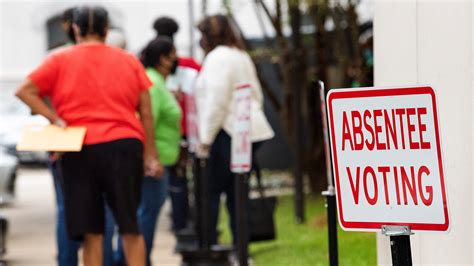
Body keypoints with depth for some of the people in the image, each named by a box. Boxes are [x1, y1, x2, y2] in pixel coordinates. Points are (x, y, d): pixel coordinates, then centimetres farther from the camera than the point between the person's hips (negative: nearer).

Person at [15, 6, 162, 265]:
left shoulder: (60, 60, 5)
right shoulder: (130, 61, 9)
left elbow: (24, 91, -5)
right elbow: (146, 114, 6)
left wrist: (55, 119, -5)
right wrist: (150, 155, 10)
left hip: (79, 151, -1)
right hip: (124, 146, 1)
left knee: (91, 232, 4)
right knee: (130, 227, 10)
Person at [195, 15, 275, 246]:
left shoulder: (217, 57, -8)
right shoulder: (242, 56, 20)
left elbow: (217, 102, -16)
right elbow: (257, 96, 25)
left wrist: (205, 139, -13)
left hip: (228, 132, -9)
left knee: (211, 191, -6)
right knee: (235, 192, 9)